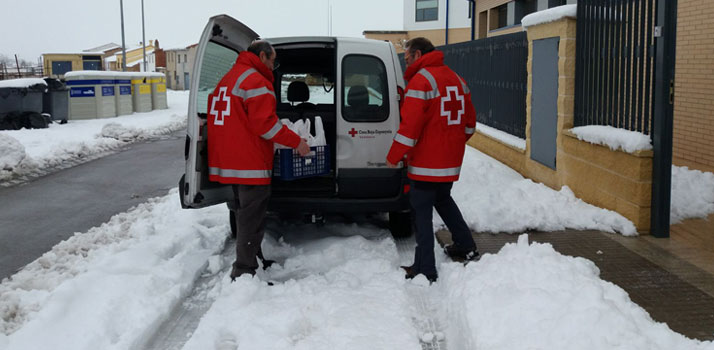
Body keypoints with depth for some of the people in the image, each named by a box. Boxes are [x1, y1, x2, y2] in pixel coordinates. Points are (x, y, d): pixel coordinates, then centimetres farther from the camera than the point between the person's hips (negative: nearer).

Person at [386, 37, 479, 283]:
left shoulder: (420, 80, -16)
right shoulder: (456, 79, 12)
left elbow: (410, 126, -21)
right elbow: (469, 122, 16)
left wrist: (393, 157, -13)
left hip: (426, 162, -9)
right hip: (451, 161, 9)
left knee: (421, 211, -1)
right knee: (443, 199, 28)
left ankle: (425, 270, 2)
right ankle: (466, 247, 35)